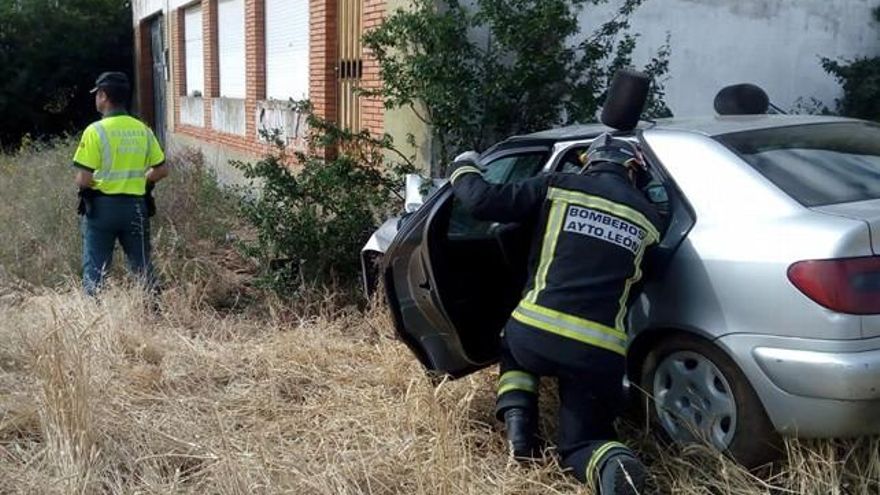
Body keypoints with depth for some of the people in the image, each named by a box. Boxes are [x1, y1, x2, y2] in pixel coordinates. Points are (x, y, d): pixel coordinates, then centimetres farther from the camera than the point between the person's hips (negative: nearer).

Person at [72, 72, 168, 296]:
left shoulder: (96, 130, -12)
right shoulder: (143, 130, 2)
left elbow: (83, 179, -16)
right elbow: (161, 170, 7)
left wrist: (81, 181, 6)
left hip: (101, 206, -4)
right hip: (135, 206, 4)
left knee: (95, 269, 7)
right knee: (142, 266, 14)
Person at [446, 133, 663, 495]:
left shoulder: (557, 187, 6)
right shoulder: (648, 218, 15)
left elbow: (483, 202, 5)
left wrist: (462, 169, 25)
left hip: (535, 336, 0)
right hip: (600, 354, 1)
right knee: (582, 439, 20)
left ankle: (518, 421, 13)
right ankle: (613, 465, -17)